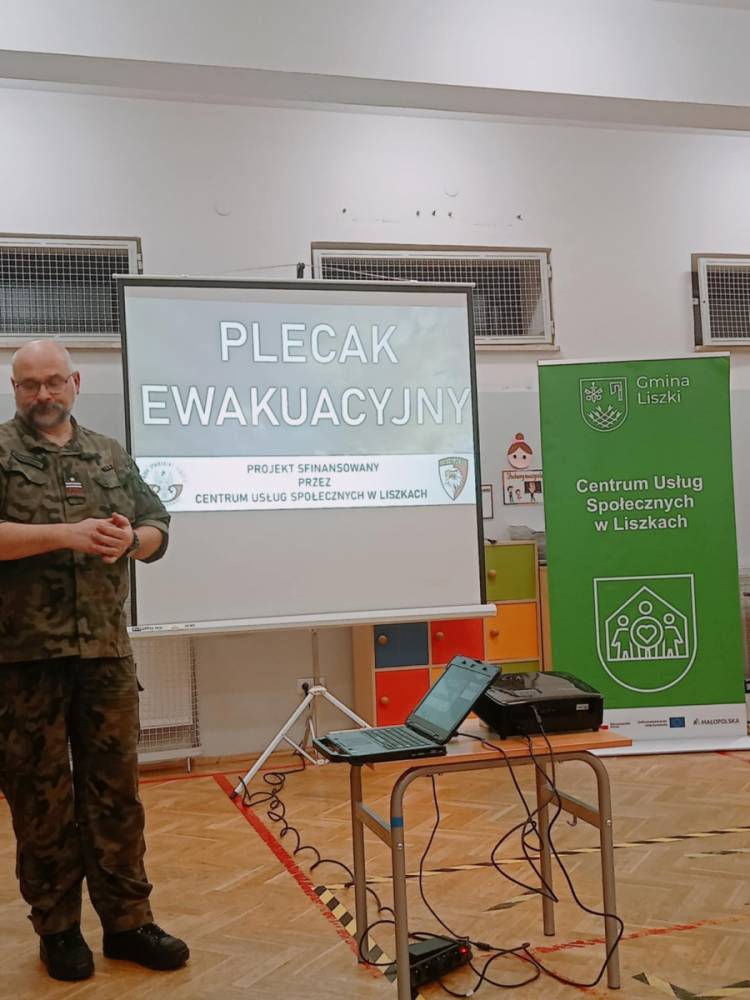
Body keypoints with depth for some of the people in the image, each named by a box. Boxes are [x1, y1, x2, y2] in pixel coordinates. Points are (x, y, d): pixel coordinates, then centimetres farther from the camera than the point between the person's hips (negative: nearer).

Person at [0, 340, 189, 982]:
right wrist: (66, 533, -18)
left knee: (116, 789, 9)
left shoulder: (112, 457, 13)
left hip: (105, 653, 4)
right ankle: (58, 930, 22)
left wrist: (131, 538, -9)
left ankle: (127, 921, 21)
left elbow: (158, 528, 13)